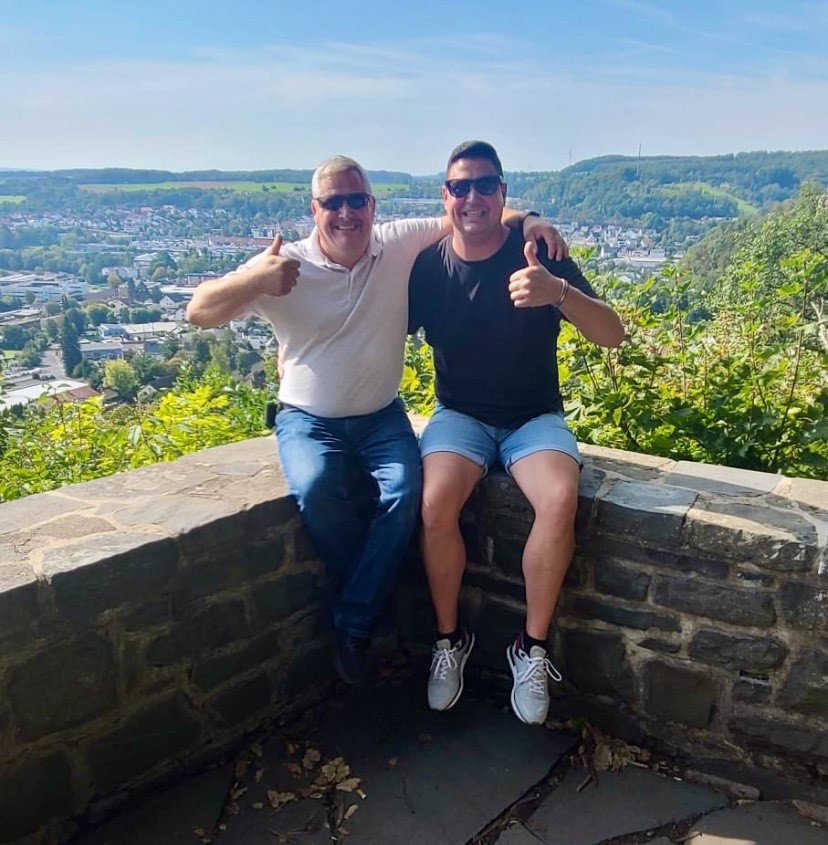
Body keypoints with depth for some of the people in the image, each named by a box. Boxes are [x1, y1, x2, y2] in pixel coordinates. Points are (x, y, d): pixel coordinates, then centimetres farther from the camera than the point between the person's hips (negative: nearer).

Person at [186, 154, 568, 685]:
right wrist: (254, 280, -31)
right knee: (317, 489, -32)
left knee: (404, 492, -27)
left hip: (381, 416, 2)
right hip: (308, 418, -1)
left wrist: (526, 220, -15)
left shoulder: (399, 244, -2)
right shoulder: (286, 265, -8)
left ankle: (353, 627, -11)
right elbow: (199, 312, -12)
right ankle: (371, 600, -4)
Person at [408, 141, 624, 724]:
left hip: (534, 418, -1)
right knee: (436, 499, -29)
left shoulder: (539, 254, -8)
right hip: (460, 415, 1)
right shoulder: (428, 265, -3)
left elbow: (613, 335, -15)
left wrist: (558, 292, -36)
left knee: (560, 499, -31)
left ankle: (533, 647, -9)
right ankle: (450, 637, -3)